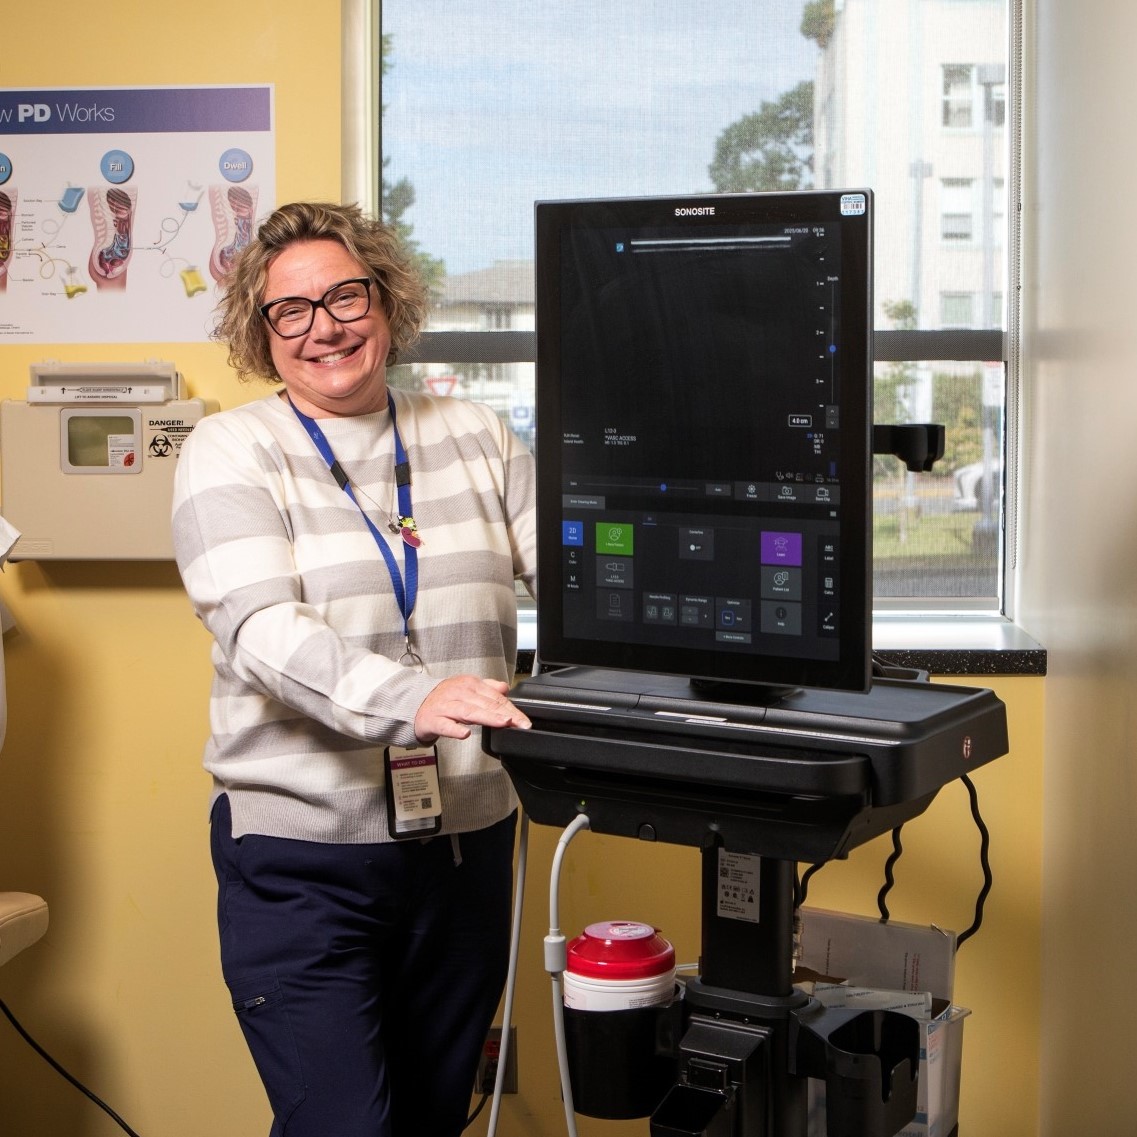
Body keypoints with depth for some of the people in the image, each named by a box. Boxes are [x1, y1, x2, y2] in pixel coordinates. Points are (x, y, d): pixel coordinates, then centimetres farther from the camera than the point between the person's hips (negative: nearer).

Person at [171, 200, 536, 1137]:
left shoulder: (474, 439, 9)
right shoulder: (233, 452, -2)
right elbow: (264, 628, -18)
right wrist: (412, 698, -35)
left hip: (465, 840, 4)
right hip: (303, 855, -3)